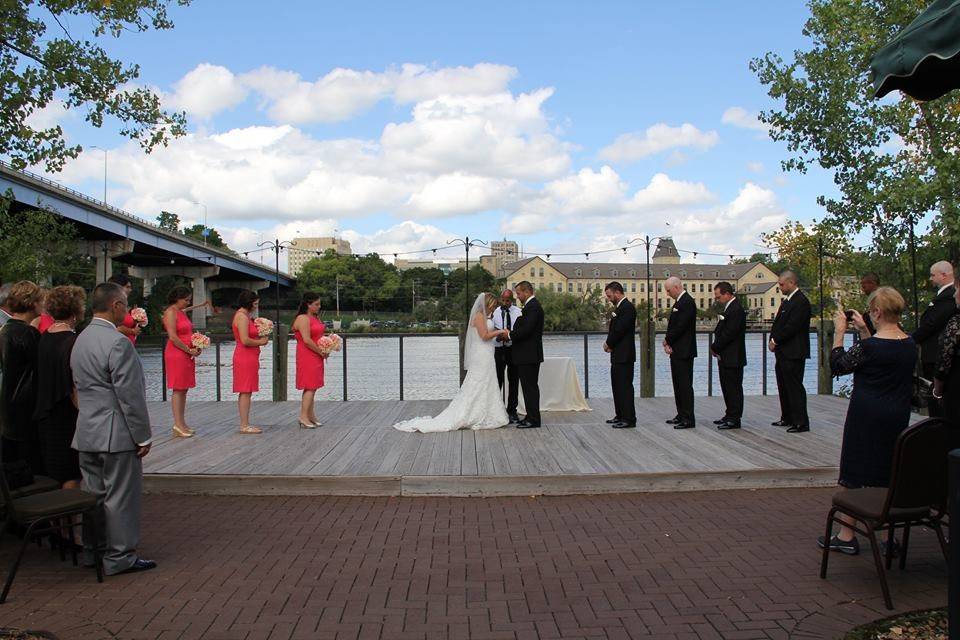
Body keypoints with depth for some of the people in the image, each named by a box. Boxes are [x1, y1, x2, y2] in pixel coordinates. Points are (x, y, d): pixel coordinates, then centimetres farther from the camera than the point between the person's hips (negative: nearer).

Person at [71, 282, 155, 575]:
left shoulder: (80, 339, 10)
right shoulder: (118, 343, -19)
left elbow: (79, 386, 16)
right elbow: (129, 395, -20)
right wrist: (143, 436, -13)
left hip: (86, 432, 9)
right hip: (116, 434, -9)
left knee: (94, 494, 17)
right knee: (120, 496, 2)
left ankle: (93, 551, 28)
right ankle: (119, 558, 10)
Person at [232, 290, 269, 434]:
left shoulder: (245, 316, 17)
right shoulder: (242, 316, -14)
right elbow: (245, 340, -22)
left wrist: (260, 338, 9)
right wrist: (260, 342, -9)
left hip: (248, 357, 10)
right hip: (245, 357, -10)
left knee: (246, 392, 11)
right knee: (246, 392, -7)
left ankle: (244, 424, 15)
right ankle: (244, 425, -4)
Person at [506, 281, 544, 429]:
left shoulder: (533, 307, -16)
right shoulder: (531, 306, 17)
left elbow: (526, 330, -23)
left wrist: (510, 335, -10)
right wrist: (511, 333, 7)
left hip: (529, 355, -11)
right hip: (529, 355, 11)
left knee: (530, 387, -6)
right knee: (530, 387, 14)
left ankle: (533, 420, -2)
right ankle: (531, 417, 21)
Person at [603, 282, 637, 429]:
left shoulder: (627, 307, -15)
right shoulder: (619, 307, 16)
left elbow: (620, 330, -20)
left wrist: (608, 343, -7)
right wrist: (609, 343, 2)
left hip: (624, 355, -10)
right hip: (618, 355, 10)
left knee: (625, 386, -8)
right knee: (617, 385, 15)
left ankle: (629, 419, -4)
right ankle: (620, 416, 24)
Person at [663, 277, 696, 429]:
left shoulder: (687, 302, -16)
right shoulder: (679, 302, 16)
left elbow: (680, 327, -20)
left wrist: (667, 341, -7)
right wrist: (668, 343, 2)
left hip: (684, 352, -10)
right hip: (676, 350, 10)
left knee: (685, 385, -6)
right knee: (678, 384, 14)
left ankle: (688, 419, -2)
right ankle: (681, 415, 22)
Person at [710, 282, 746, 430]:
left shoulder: (736, 309, -18)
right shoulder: (728, 307, 14)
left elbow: (729, 333, -21)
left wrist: (715, 347, -11)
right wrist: (715, 347, 5)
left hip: (733, 358, -10)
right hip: (725, 356, 10)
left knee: (733, 388, -3)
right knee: (727, 387, 15)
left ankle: (735, 419, 3)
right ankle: (730, 415, 24)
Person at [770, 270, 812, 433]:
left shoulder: (800, 302, -15)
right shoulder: (787, 300, 16)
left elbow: (791, 327, -21)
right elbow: (779, 323, 18)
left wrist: (775, 340, -12)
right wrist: (773, 340, 3)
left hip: (793, 354, -10)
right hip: (783, 352, 10)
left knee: (795, 387, -6)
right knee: (784, 387, 16)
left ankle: (801, 423, 0)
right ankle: (787, 418, 26)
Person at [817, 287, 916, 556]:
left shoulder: (870, 346, -19)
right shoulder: (910, 344, 3)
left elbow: (837, 365, -8)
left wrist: (839, 332, -2)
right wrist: (863, 332, 19)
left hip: (866, 417, -6)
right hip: (897, 418, 6)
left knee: (854, 474, 3)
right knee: (890, 477, 14)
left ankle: (846, 536, 10)